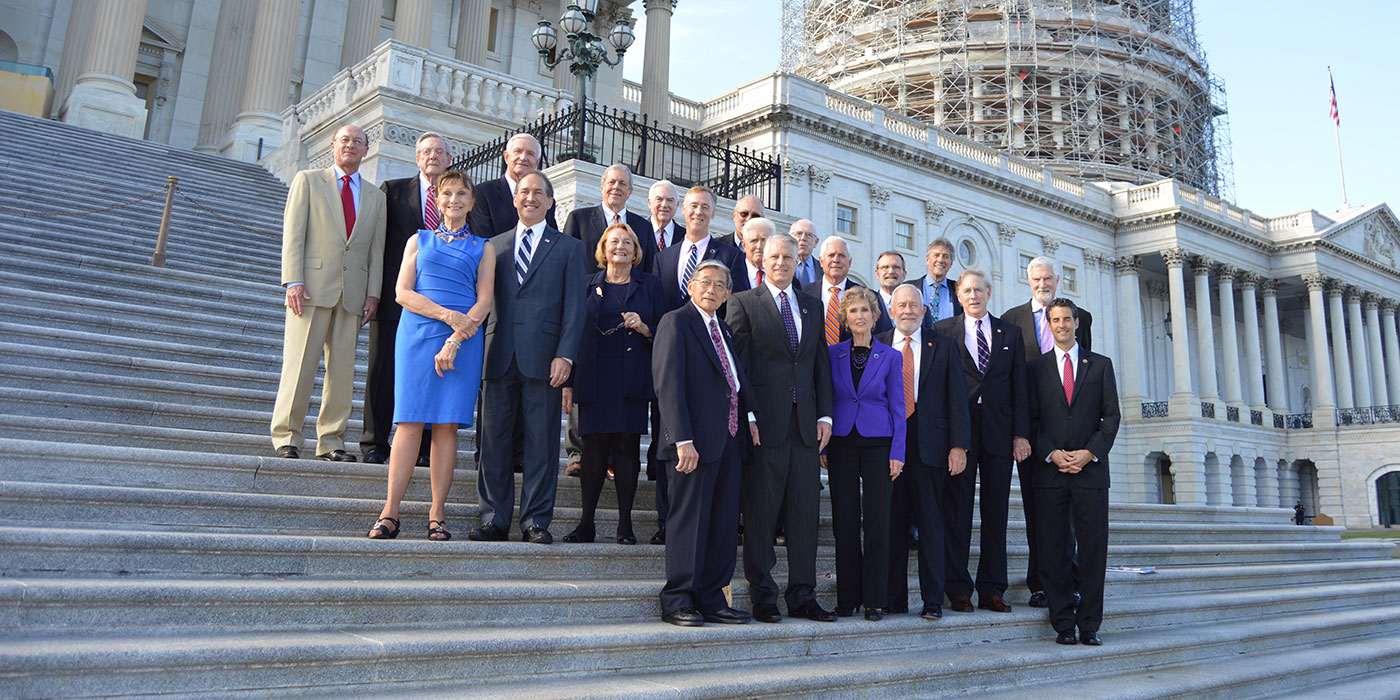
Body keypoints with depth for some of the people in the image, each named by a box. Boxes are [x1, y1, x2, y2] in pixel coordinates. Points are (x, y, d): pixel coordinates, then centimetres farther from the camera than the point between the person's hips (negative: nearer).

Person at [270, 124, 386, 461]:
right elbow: (293, 234, 2)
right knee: (300, 364, -5)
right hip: (312, 287, -3)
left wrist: (372, 292, 1)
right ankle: (285, 436, 4)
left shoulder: (376, 197, 18)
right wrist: (293, 281, -9)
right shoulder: (307, 180, 10)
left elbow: (376, 249, 12)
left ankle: (331, 440, 9)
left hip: (353, 292, 3)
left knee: (343, 369, 2)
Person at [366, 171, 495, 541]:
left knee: (447, 424, -4)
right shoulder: (419, 240, 17)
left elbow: (484, 302, 3)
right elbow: (403, 293, 4)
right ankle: (390, 513, -4)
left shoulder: (483, 247, 15)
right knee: (410, 420, -6)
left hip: (463, 340, 0)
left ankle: (437, 514, 1)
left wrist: (454, 342, -10)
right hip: (417, 334, 0)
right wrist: (448, 315, -11)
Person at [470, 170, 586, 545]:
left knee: (542, 443, 0)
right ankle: (494, 519, 12)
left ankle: (536, 521, 9)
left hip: (544, 359, -2)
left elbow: (574, 307, 2)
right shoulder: (495, 245, 18)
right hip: (500, 357, 3)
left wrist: (565, 355, -9)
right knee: (494, 441, 3)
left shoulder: (569, 248, 10)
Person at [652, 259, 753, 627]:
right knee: (690, 520, -3)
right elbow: (668, 385, -12)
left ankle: (711, 600, 17)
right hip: (696, 441, -8)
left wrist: (749, 419, 2)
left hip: (729, 440, 8)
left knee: (725, 524, 8)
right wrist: (682, 440, -20)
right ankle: (677, 601, 8)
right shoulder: (676, 322, -3)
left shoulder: (724, 330, 21)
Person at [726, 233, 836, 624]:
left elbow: (821, 363, 15)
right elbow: (737, 364, -2)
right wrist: (747, 416, -11)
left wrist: (824, 415, 6)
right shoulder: (744, 303, 4)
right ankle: (763, 599, 11)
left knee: (805, 511, 6)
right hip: (764, 423, -4)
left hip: (806, 424, 4)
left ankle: (802, 597, 16)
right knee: (761, 512, 1)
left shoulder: (812, 306, 17)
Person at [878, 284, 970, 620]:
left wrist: (958, 445, -5)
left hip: (929, 445, -1)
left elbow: (957, 398, 3)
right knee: (892, 523, 5)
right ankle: (895, 598, 15)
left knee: (930, 523, 4)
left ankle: (932, 600, 13)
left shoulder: (944, 345, 7)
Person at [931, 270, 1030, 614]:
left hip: (998, 432, 2)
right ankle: (958, 590, 9)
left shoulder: (1010, 333, 13)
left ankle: (992, 590, 14)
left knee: (996, 511, 6)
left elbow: (1019, 387, 9)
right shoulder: (942, 331, 6)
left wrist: (1021, 433, 1)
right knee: (957, 511, 1)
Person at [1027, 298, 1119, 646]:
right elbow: (1031, 419, 5)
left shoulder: (1101, 365, 12)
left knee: (1093, 548, 1)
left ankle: (1089, 624, 10)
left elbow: (1111, 415, 6)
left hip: (1091, 469, 0)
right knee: (1053, 550, 1)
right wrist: (1051, 454, -9)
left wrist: (1090, 452, -8)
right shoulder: (1035, 368, 10)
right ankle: (1063, 624, 9)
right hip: (1049, 470, 0)